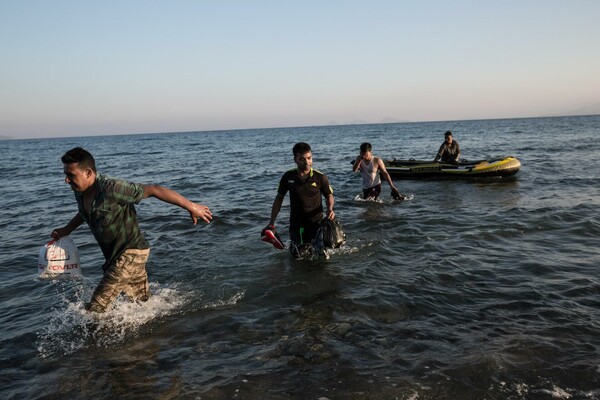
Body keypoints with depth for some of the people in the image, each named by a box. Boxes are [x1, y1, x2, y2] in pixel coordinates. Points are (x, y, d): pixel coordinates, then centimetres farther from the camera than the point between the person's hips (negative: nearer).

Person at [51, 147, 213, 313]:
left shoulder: (111, 189, -27)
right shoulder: (80, 192, -1)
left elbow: (153, 190, -25)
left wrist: (191, 206, -24)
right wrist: (67, 229, 14)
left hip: (132, 253, -9)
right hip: (115, 256, 9)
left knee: (95, 308, -13)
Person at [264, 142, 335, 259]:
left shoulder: (320, 177, -10)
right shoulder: (288, 177, -5)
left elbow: (329, 196, 4)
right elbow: (279, 198, 5)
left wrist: (330, 208, -19)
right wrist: (271, 223, 3)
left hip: (316, 222, -1)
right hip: (296, 223, 1)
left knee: (322, 256, -5)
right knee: (299, 256, 4)